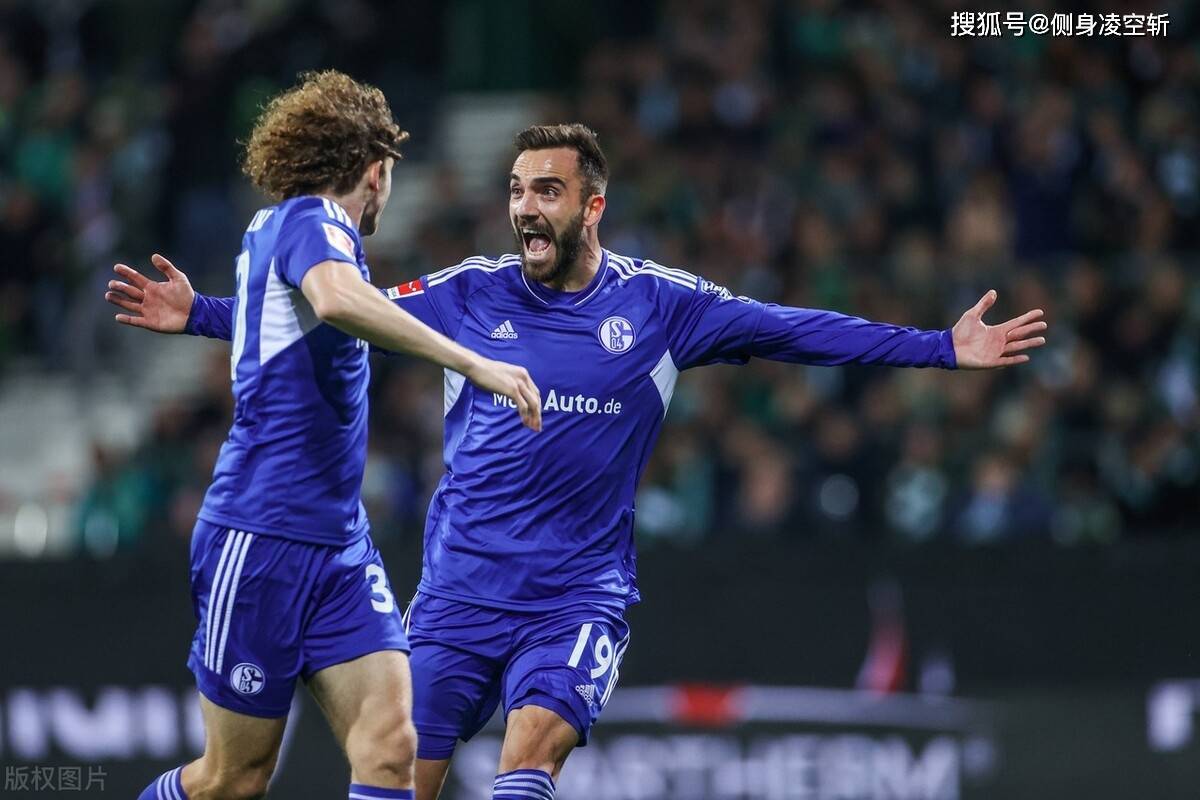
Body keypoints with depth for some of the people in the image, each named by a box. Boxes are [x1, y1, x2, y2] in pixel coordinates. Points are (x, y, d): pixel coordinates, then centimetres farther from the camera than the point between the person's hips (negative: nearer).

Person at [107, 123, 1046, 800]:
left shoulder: (658, 303, -1)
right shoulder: (467, 293, 2)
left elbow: (793, 331, 0)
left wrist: (943, 348, -4)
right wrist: (200, 315, 2)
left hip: (580, 596, -2)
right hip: (459, 593, 2)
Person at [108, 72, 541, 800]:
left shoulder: (274, 229, 16)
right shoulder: (308, 221, -11)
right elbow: (337, 299, -35)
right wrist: (474, 364, -38)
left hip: (341, 547, 9)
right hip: (262, 539, -9)